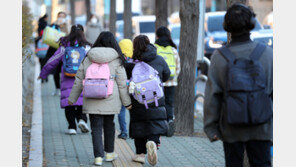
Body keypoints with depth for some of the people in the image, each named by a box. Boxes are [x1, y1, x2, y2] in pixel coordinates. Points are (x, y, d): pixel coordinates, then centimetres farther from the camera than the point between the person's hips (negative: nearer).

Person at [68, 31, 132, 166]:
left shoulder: (88, 59, 3)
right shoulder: (116, 61, -3)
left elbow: (79, 80, 8)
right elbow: (122, 84, -2)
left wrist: (72, 98, 18)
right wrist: (127, 102, 7)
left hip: (92, 101, 1)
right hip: (110, 100, 0)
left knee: (96, 128, 3)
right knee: (109, 125, 16)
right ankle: (109, 153, 27)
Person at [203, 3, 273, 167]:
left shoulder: (219, 57, -7)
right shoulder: (266, 53, -7)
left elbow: (212, 96, -5)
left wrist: (210, 127, 3)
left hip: (231, 129, 0)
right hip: (261, 128, 0)